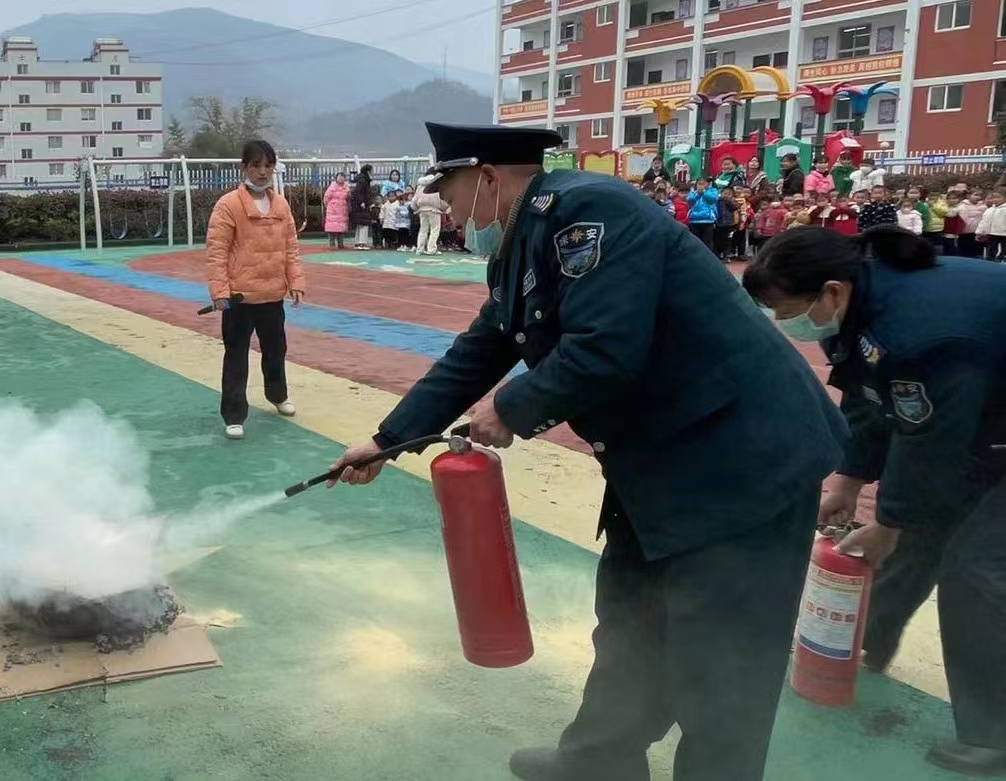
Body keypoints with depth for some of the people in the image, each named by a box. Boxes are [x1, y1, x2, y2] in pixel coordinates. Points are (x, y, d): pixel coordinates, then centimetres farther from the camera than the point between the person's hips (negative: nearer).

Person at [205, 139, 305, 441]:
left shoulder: (281, 204, 6)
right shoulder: (228, 204, -10)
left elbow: (291, 246, 11)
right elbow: (216, 250, -12)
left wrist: (296, 281, 4)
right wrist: (219, 290, -17)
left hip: (272, 294, 5)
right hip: (239, 295, -5)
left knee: (276, 348, 21)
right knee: (236, 356, 3)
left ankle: (278, 395, 44)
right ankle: (233, 416, 11)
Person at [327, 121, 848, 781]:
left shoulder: (585, 208, -20)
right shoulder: (520, 250, 11)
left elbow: (603, 352, -29)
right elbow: (474, 357, 18)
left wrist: (511, 408, -12)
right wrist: (386, 442, 21)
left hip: (742, 458, -10)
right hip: (662, 465, 10)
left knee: (716, 672, 2)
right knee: (628, 634, 23)